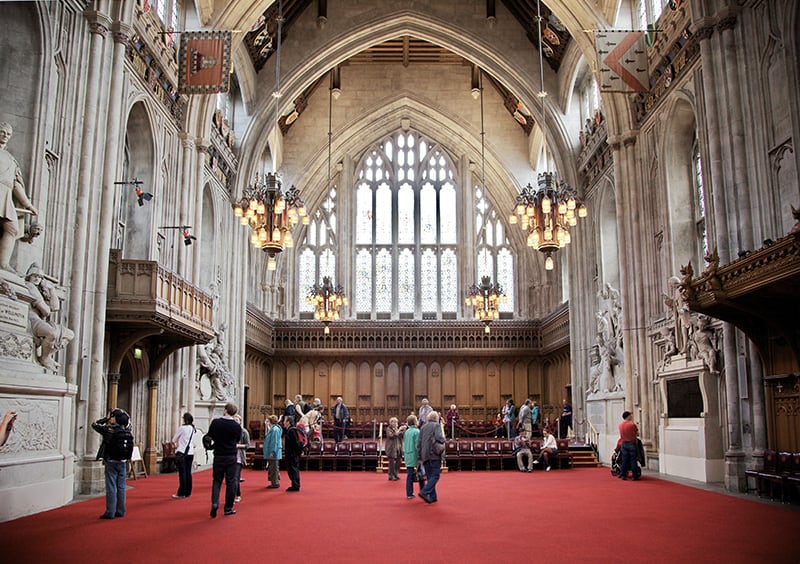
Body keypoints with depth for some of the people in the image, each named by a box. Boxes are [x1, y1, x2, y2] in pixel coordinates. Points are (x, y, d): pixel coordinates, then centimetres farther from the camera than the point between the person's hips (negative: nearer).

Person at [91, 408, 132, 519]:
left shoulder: (109, 429, -15)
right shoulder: (127, 431, -1)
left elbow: (94, 424, -2)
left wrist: (106, 419, 5)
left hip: (111, 462, -5)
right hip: (123, 462, 5)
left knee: (111, 487, -1)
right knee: (121, 487, 11)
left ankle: (110, 512, 2)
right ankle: (120, 511, 18)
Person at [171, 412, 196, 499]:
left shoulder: (182, 428, -10)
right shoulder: (193, 429, 7)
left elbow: (174, 440, 2)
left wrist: (175, 444, 21)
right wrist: (179, 443, 19)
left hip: (182, 453, -6)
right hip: (190, 452, 6)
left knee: (182, 473, -3)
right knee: (188, 472, 9)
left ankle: (181, 493, -1)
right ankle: (188, 492, 12)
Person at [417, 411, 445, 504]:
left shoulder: (423, 427, 15)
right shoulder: (436, 425, -2)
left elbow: (419, 443, 13)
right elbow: (439, 437, -19)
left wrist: (420, 457, 16)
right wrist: (443, 439, 3)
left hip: (425, 456, 6)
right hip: (434, 455, -6)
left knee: (430, 476, 12)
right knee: (435, 476, -4)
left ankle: (433, 497, 11)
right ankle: (424, 492, -19)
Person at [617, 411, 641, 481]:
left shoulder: (620, 425, 3)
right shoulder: (632, 424, -13)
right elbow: (637, 434, -2)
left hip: (624, 444, 5)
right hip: (632, 443, -5)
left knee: (624, 460, 10)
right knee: (633, 460, 1)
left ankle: (623, 475, 11)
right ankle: (635, 476, 5)